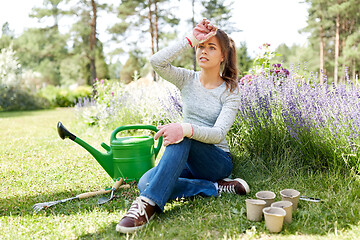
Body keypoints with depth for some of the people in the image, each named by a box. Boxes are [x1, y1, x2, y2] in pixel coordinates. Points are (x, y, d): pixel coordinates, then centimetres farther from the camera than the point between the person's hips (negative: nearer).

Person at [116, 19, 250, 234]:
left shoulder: (230, 91, -6)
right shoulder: (188, 80, 4)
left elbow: (218, 134, -20)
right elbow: (157, 62, -15)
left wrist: (186, 129, -39)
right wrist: (190, 41, -15)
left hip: (217, 161, -3)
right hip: (186, 158, 3)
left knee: (181, 136, -36)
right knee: (145, 183, -28)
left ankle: (149, 203, -40)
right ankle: (216, 187, -21)